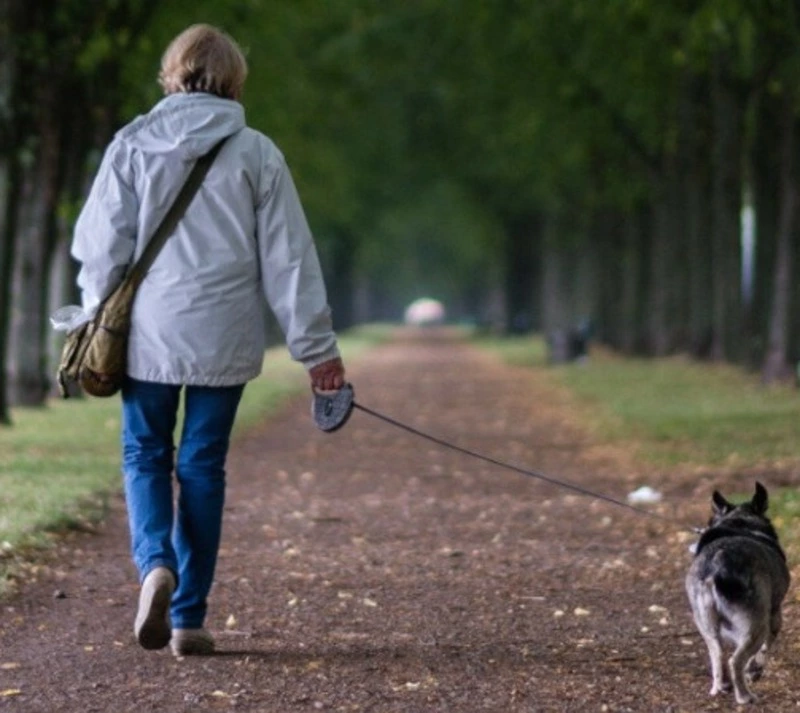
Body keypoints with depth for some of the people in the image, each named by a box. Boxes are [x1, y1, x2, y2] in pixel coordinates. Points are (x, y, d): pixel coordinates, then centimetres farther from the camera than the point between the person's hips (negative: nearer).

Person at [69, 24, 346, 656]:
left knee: (145, 455, 13)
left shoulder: (132, 146, 0)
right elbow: (288, 258, 1)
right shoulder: (256, 154, 0)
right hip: (223, 339, 0)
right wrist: (316, 345, 6)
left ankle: (156, 563, -14)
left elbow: (102, 246, 1)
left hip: (149, 335, 0)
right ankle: (188, 617, 10)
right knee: (202, 466, 9)